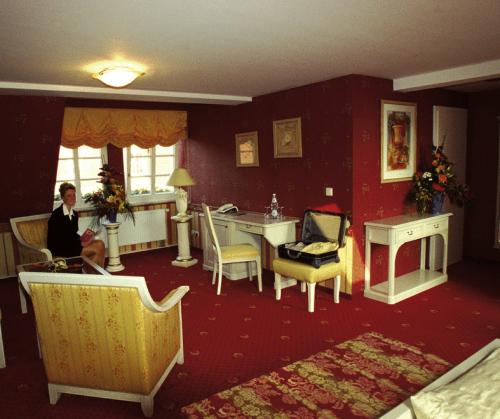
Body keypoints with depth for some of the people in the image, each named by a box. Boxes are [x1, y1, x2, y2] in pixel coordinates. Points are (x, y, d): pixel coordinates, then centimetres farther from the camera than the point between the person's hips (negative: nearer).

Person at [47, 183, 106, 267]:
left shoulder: (74, 214, 13)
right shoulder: (57, 214, -11)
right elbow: (61, 238, -16)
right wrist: (81, 243, -19)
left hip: (71, 245, 7)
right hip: (59, 249, -7)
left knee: (100, 243, -17)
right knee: (98, 248, -21)